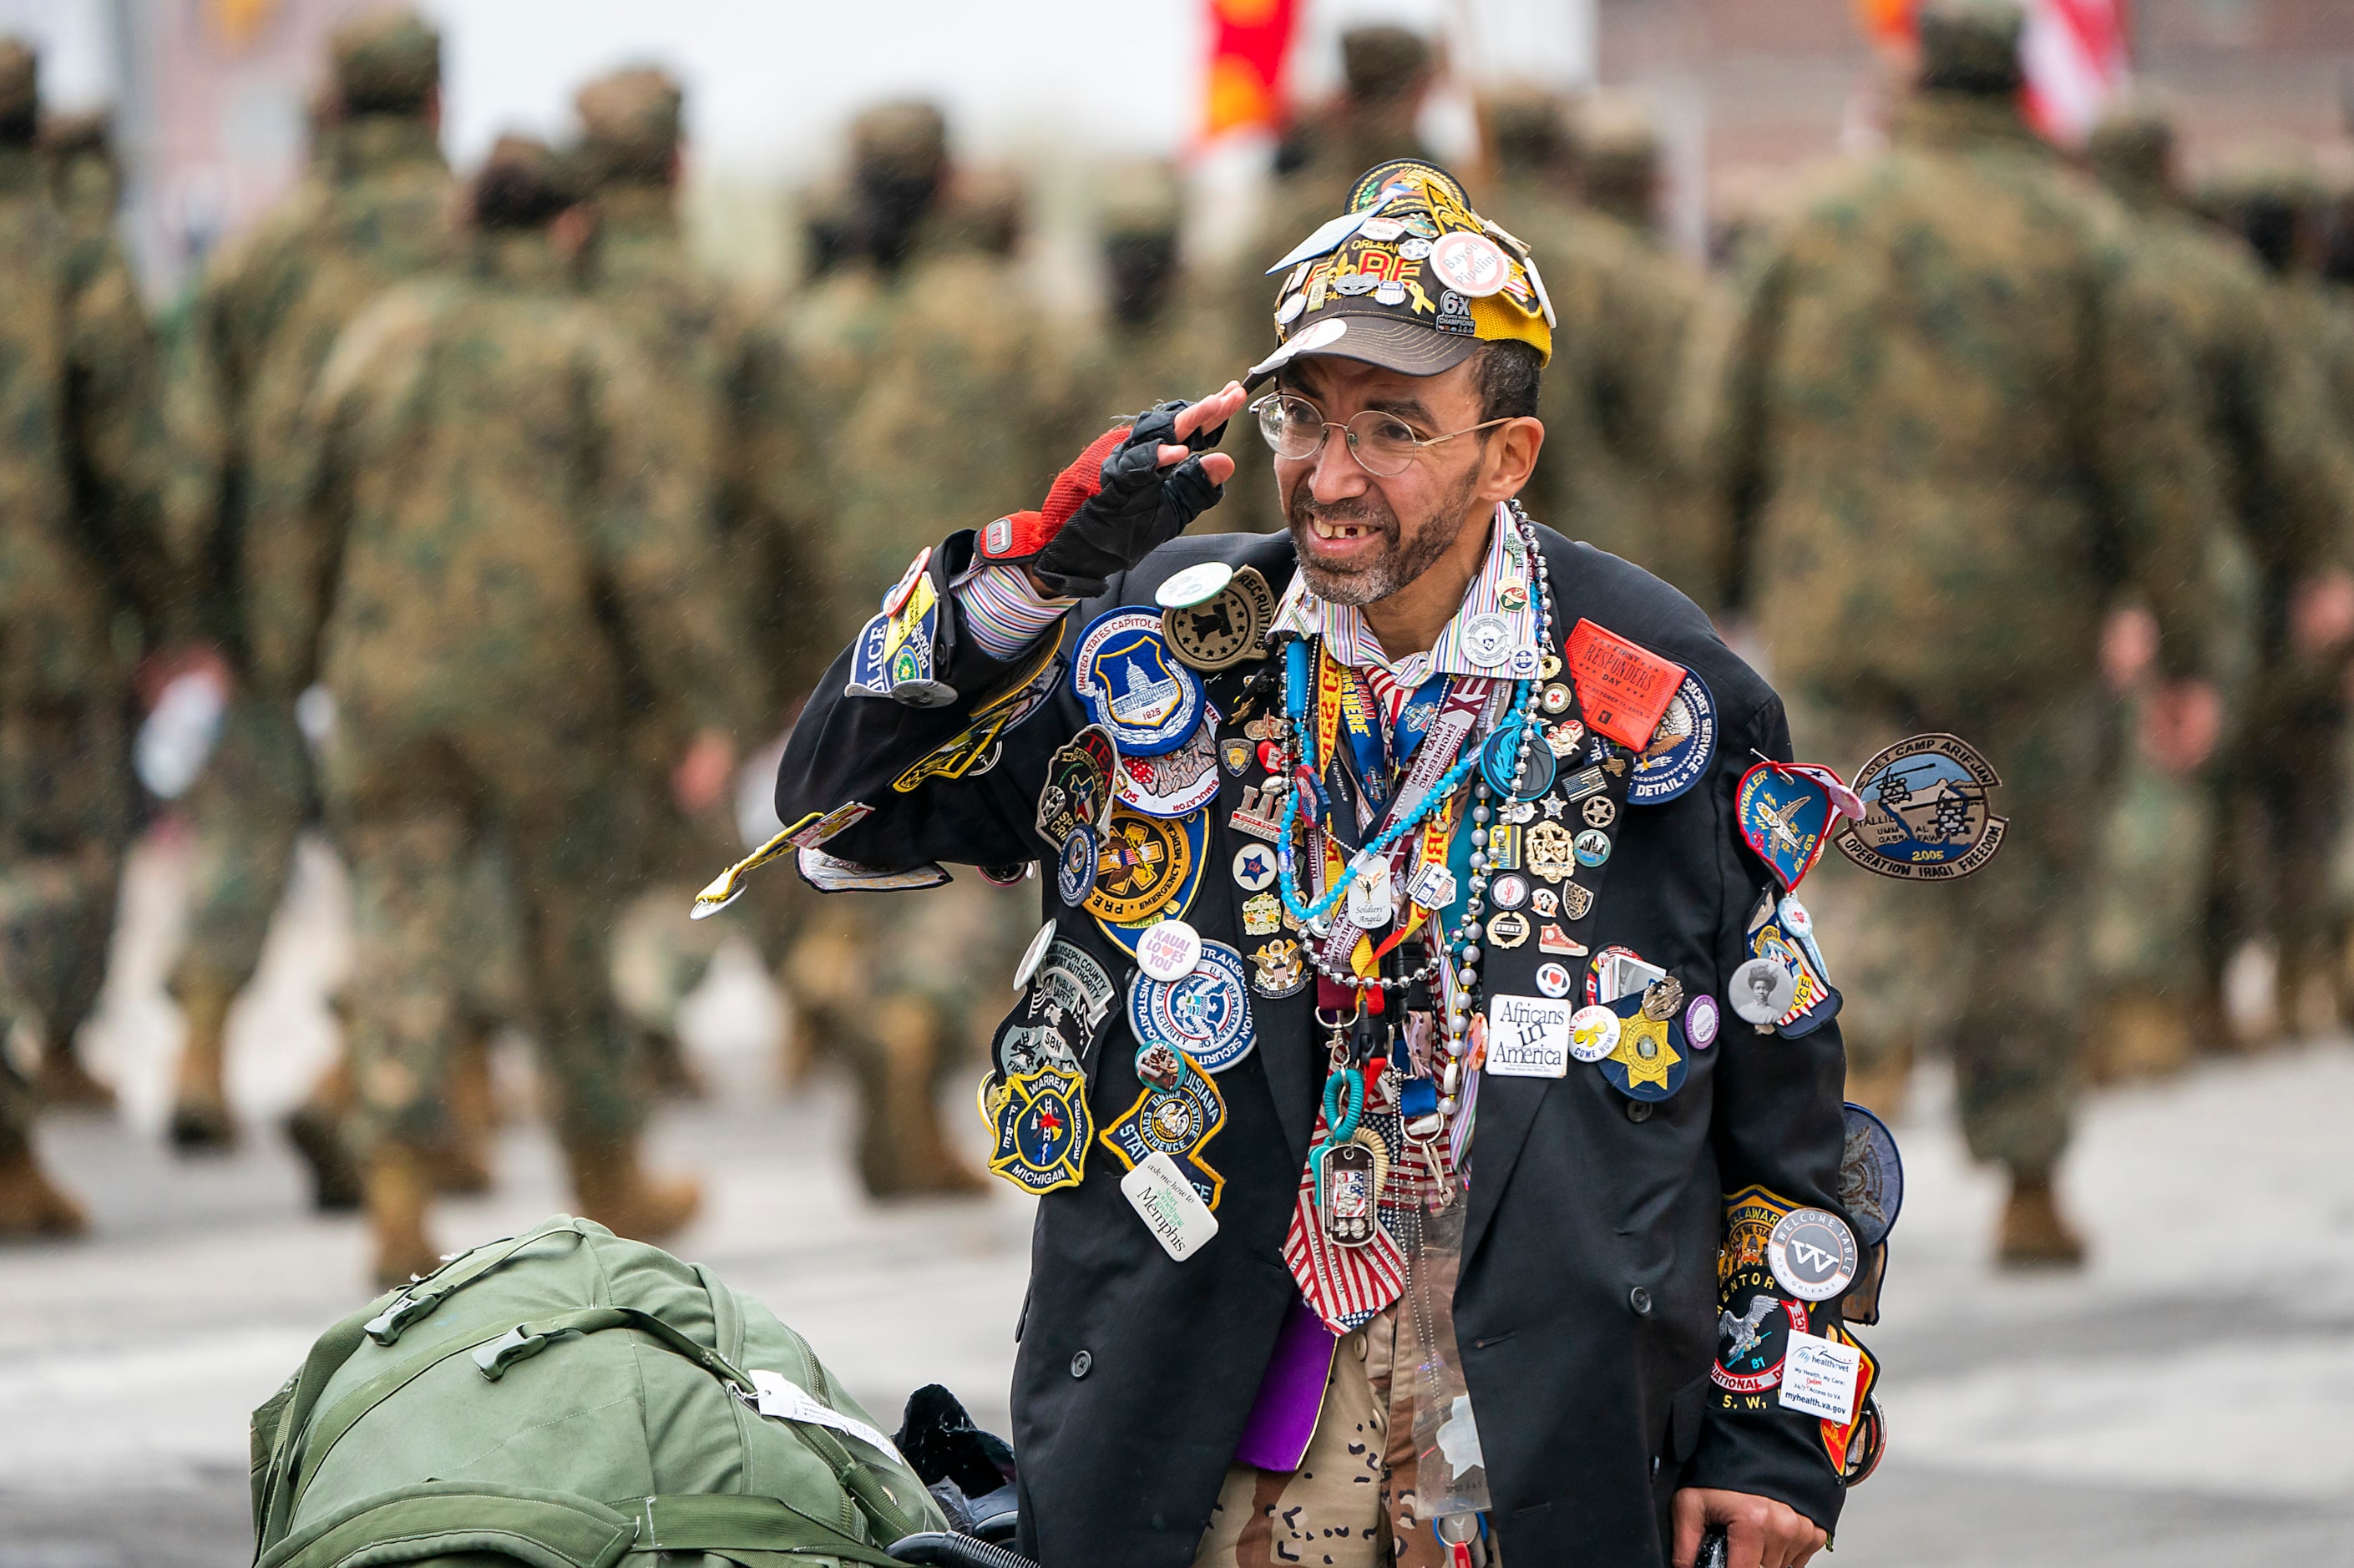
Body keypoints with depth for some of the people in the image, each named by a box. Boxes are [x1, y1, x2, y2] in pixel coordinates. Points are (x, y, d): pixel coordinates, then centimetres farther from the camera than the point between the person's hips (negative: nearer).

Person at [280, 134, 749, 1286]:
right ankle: (608, 1180, 27)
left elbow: (306, 511, 11)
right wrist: (711, 705, -9)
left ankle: (397, 1196, -16)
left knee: (405, 934, -1)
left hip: (390, 684, 2)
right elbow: (654, 533, -11)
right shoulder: (588, 352, -4)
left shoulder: (381, 337, 6)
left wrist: (291, 658, 22)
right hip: (543, 692, -2)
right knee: (574, 932, 13)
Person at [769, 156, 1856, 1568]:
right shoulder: (1170, 633, 2)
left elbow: (1782, 1088, 6)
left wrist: (1780, 1437, 3)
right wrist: (1042, 559, -12)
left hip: (1549, 1383, -1)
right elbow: (843, 814, 0)